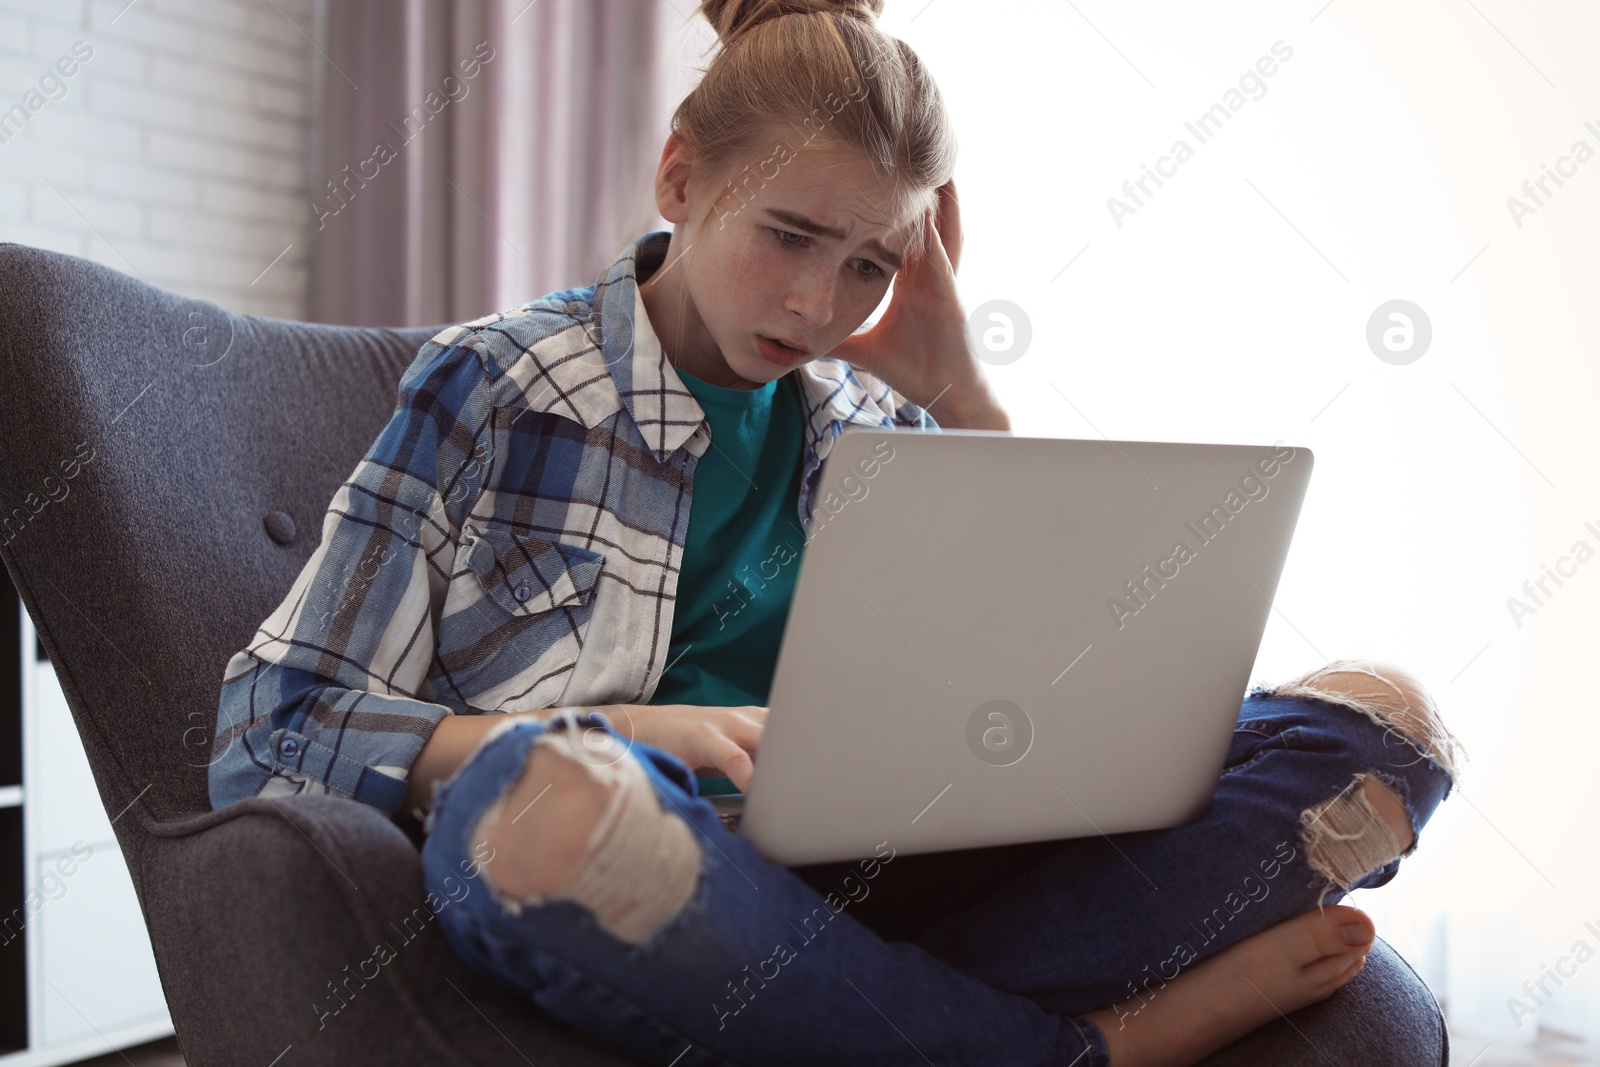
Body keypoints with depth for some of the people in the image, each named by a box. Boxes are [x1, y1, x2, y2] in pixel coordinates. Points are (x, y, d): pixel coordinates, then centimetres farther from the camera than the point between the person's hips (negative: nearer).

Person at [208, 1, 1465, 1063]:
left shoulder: (877, 419, 15)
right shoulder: (494, 385, 3)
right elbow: (268, 731, -2)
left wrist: (958, 393, 4)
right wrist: (618, 735, -17)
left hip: (881, 890, 4)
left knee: (1380, 713, -8)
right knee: (542, 795, -41)